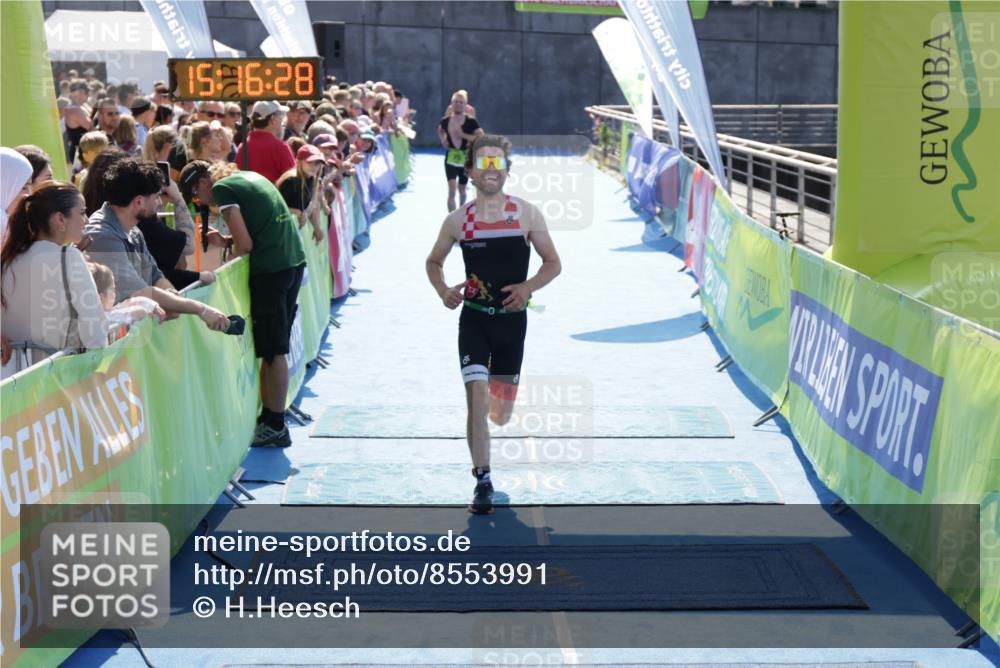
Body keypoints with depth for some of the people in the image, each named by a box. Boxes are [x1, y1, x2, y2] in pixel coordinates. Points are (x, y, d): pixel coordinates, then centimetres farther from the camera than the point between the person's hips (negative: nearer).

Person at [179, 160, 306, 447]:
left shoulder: (222, 188, -7)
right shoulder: (250, 176, 19)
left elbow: (245, 244, -12)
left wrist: (230, 250, 7)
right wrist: (228, 240, 17)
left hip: (271, 268, -9)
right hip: (295, 259, 9)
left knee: (273, 350, -3)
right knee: (275, 348, 14)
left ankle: (275, 427, 2)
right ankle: (268, 416, 20)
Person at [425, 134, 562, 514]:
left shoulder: (527, 215, -4)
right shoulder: (458, 220, -3)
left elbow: (553, 263, 3)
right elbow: (433, 262, 12)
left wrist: (528, 287, -16)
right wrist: (443, 291, -8)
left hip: (512, 319, 1)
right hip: (474, 319, -1)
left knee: (500, 414, 10)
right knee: (477, 402, -15)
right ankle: (483, 483, -3)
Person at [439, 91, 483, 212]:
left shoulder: (470, 121, -13)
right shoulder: (445, 120, -5)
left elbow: (481, 138, -18)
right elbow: (440, 130, 19)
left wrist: (463, 135, -26)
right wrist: (443, 140, 0)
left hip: (465, 158, 0)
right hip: (451, 158, 0)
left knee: (461, 190, 17)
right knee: (452, 190, -14)